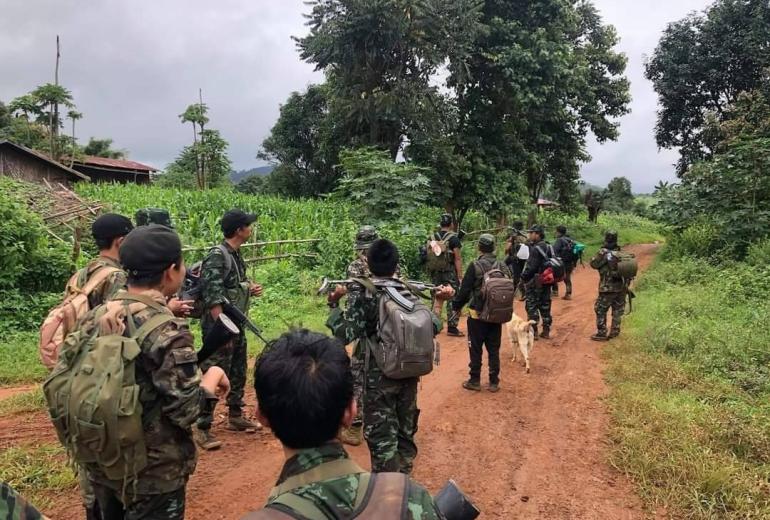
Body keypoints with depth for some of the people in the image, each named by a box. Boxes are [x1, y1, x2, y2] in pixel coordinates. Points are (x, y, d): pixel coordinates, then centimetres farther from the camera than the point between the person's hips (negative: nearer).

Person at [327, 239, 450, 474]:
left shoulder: (362, 295, -10)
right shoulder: (409, 292, 3)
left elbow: (345, 334, -17)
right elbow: (433, 327, 6)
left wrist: (334, 305, -6)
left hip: (379, 377, -5)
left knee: (381, 436, 3)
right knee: (406, 430, 19)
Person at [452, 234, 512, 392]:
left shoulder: (475, 266, -14)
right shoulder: (503, 266, 0)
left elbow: (465, 290, -12)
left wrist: (457, 306, 4)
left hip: (478, 315, -4)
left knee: (475, 349, 7)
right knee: (494, 349, 12)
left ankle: (475, 381, 14)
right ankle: (494, 382, 17)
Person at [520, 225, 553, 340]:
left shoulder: (536, 248, -18)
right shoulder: (548, 247, 9)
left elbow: (531, 267, -22)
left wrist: (523, 276, -10)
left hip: (535, 282, -8)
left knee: (532, 306, 0)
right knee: (545, 306, 13)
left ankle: (533, 331, 2)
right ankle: (546, 331, 18)